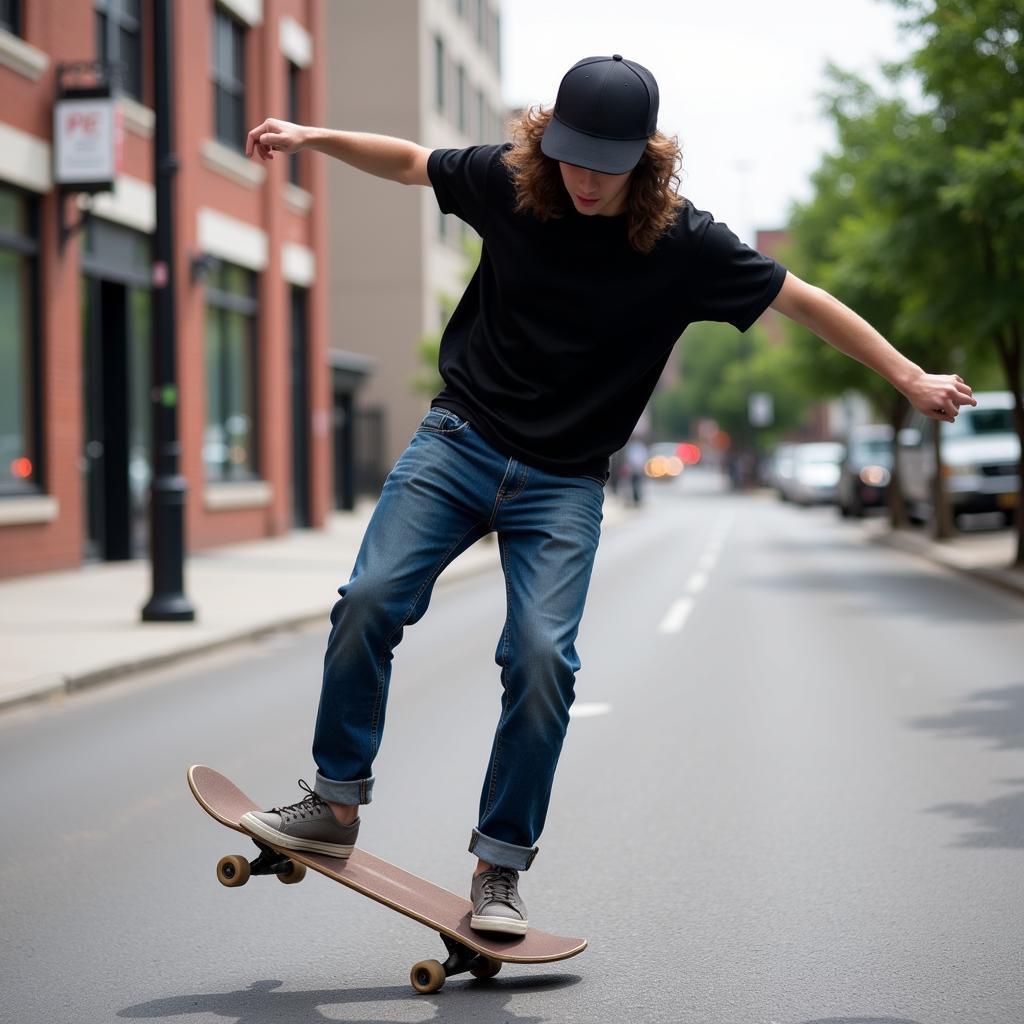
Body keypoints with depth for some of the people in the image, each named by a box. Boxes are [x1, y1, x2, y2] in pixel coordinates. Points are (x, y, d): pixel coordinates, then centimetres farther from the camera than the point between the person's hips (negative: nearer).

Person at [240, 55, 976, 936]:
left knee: (541, 657, -15)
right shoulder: (506, 181, -4)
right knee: (370, 599, -14)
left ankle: (501, 864, 0)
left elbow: (802, 299, -1)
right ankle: (336, 804, 3)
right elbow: (410, 162, 15)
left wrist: (910, 377, 2)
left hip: (563, 484, -2)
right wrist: (313, 137, 8)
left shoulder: (682, 242, -10)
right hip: (460, 440, 2)